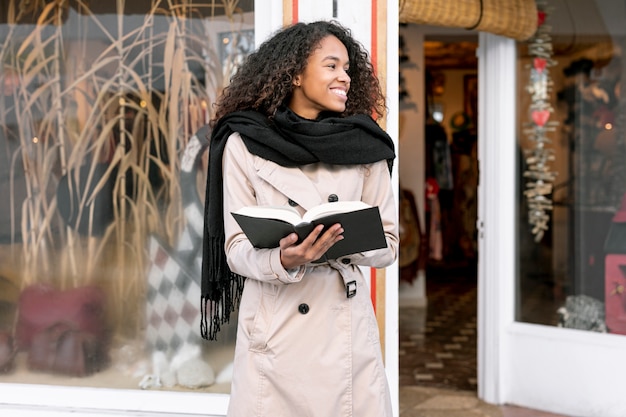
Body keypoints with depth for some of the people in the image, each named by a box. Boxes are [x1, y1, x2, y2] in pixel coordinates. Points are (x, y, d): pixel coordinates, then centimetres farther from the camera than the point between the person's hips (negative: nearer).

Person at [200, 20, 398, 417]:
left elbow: (388, 242, 4)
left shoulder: (365, 145, 2)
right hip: (273, 330, -2)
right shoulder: (243, 143, -4)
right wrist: (283, 260, -24)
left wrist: (343, 241, -16)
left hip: (347, 328, 2)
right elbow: (236, 248, -4)